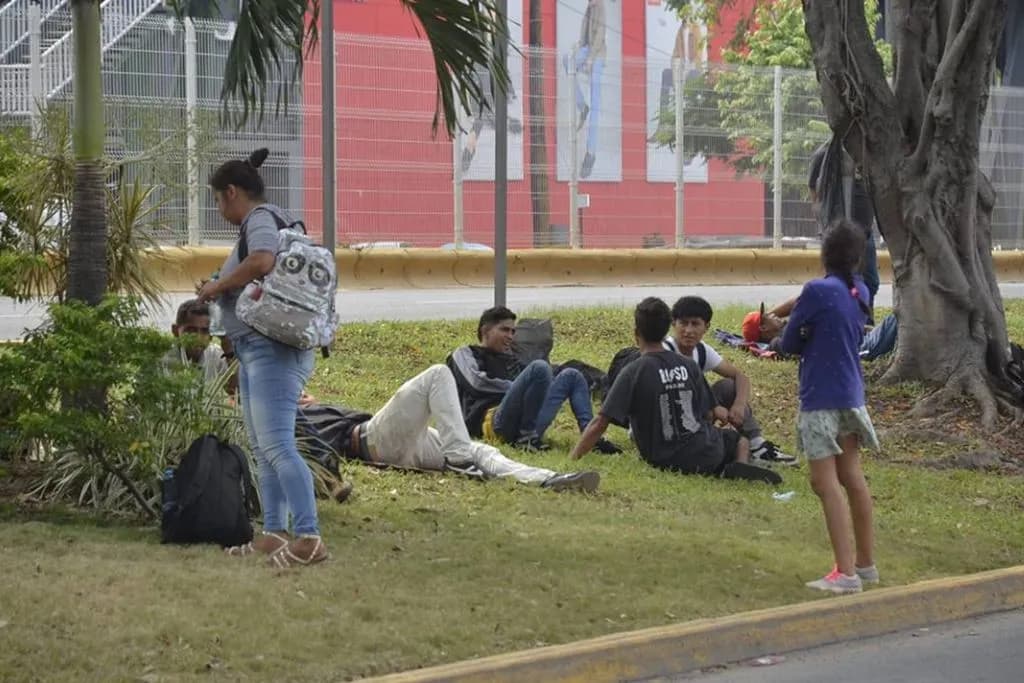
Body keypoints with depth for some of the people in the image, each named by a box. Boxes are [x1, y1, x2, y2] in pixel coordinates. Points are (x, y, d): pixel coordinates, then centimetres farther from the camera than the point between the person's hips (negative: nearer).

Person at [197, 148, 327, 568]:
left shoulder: (260, 218, -10)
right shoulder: (269, 220, 22)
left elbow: (262, 261, -29)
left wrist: (216, 286, -16)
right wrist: (221, 290, 9)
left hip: (272, 349, -11)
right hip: (255, 350, 11)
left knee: (276, 445, -18)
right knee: (263, 448, 14)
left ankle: (309, 538, -23)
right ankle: (274, 534, 18)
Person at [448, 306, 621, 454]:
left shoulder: (510, 360, 37)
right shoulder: (464, 354, 18)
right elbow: (477, 382, -3)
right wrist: (517, 388, -2)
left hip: (527, 424, 7)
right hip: (494, 422, -7)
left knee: (571, 376, 7)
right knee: (539, 367, -26)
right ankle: (526, 437, -27)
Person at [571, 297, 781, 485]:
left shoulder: (632, 372, -11)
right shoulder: (688, 365, 1)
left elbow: (600, 423, -16)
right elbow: (708, 414, 6)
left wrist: (572, 460, -12)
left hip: (666, 462, -2)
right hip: (707, 454, 2)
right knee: (741, 440, 33)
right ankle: (739, 465, -3)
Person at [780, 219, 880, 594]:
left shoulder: (817, 291, -16)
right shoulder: (860, 292, 5)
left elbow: (789, 344, -8)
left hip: (821, 399, -8)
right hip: (851, 395, 8)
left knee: (825, 483, -6)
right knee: (852, 478, 16)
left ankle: (846, 573, -10)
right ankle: (865, 563, 26)